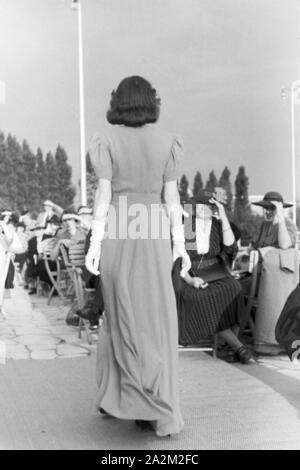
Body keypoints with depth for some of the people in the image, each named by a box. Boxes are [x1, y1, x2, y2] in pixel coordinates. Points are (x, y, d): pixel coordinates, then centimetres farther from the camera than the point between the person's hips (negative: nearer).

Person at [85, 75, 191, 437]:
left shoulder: (107, 141, 0)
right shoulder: (165, 142, 3)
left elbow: (103, 194, -7)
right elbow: (171, 197, 1)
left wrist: (95, 243, -7)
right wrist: (179, 243, 3)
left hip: (116, 235, 0)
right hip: (153, 237, 0)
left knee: (120, 316, 13)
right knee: (155, 320, 4)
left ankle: (111, 397, 17)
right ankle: (160, 411, 2)